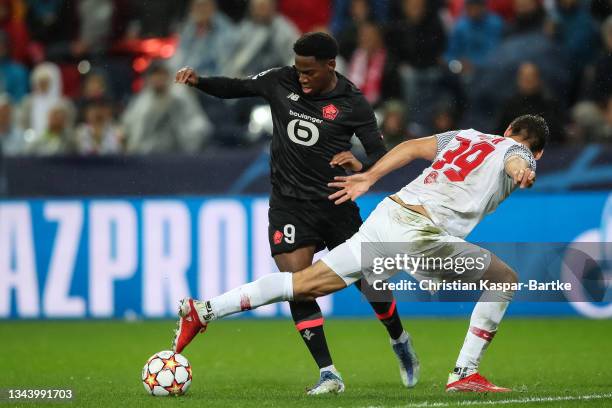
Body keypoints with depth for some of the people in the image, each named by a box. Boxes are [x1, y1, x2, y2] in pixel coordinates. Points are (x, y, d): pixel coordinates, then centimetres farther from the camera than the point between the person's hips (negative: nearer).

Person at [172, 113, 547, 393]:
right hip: (421, 233, -6)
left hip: (388, 213, 6)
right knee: (504, 280, 13)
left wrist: (370, 178, 26)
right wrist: (523, 172, -37)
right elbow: (516, 162, -14)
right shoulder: (519, 153, 11)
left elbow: (414, 147, 22)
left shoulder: (467, 136, 29)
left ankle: (204, 310, -2)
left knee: (305, 284, 6)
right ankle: (465, 374, 8)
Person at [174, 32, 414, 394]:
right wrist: (198, 81, -7)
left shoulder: (353, 103, -9)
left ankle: (400, 341, 37)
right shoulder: (281, 82, -3)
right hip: (289, 204, 1)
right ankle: (329, 375, -7)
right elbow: (234, 88, 11)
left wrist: (361, 167, -29)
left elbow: (381, 155, -7)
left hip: (336, 202, -1)